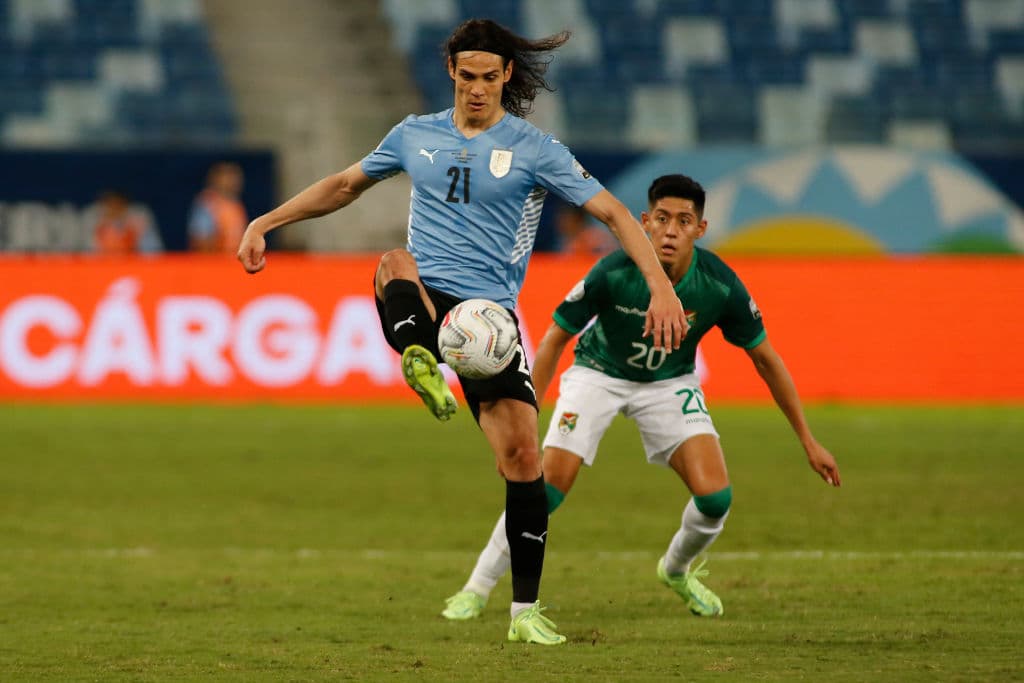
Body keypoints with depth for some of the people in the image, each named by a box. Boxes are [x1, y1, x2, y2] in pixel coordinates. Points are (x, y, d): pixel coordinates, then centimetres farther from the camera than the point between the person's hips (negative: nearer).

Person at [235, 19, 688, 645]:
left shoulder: (534, 150, 1)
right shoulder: (416, 136, 12)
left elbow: (614, 212, -3)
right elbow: (345, 185, 27)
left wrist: (661, 288, -15)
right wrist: (264, 224, 23)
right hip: (420, 303, 1)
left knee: (522, 454, -11)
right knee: (396, 262, -35)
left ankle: (526, 611, 1)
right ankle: (420, 362, -66)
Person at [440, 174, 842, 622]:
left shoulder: (720, 286, -24)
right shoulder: (613, 274, -29)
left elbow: (765, 358, -8)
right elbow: (555, 338, -16)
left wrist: (807, 439, -5)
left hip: (670, 382, 2)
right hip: (598, 373, -2)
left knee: (715, 497, -15)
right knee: (551, 482, -20)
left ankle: (677, 570, 19)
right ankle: (477, 588, -3)